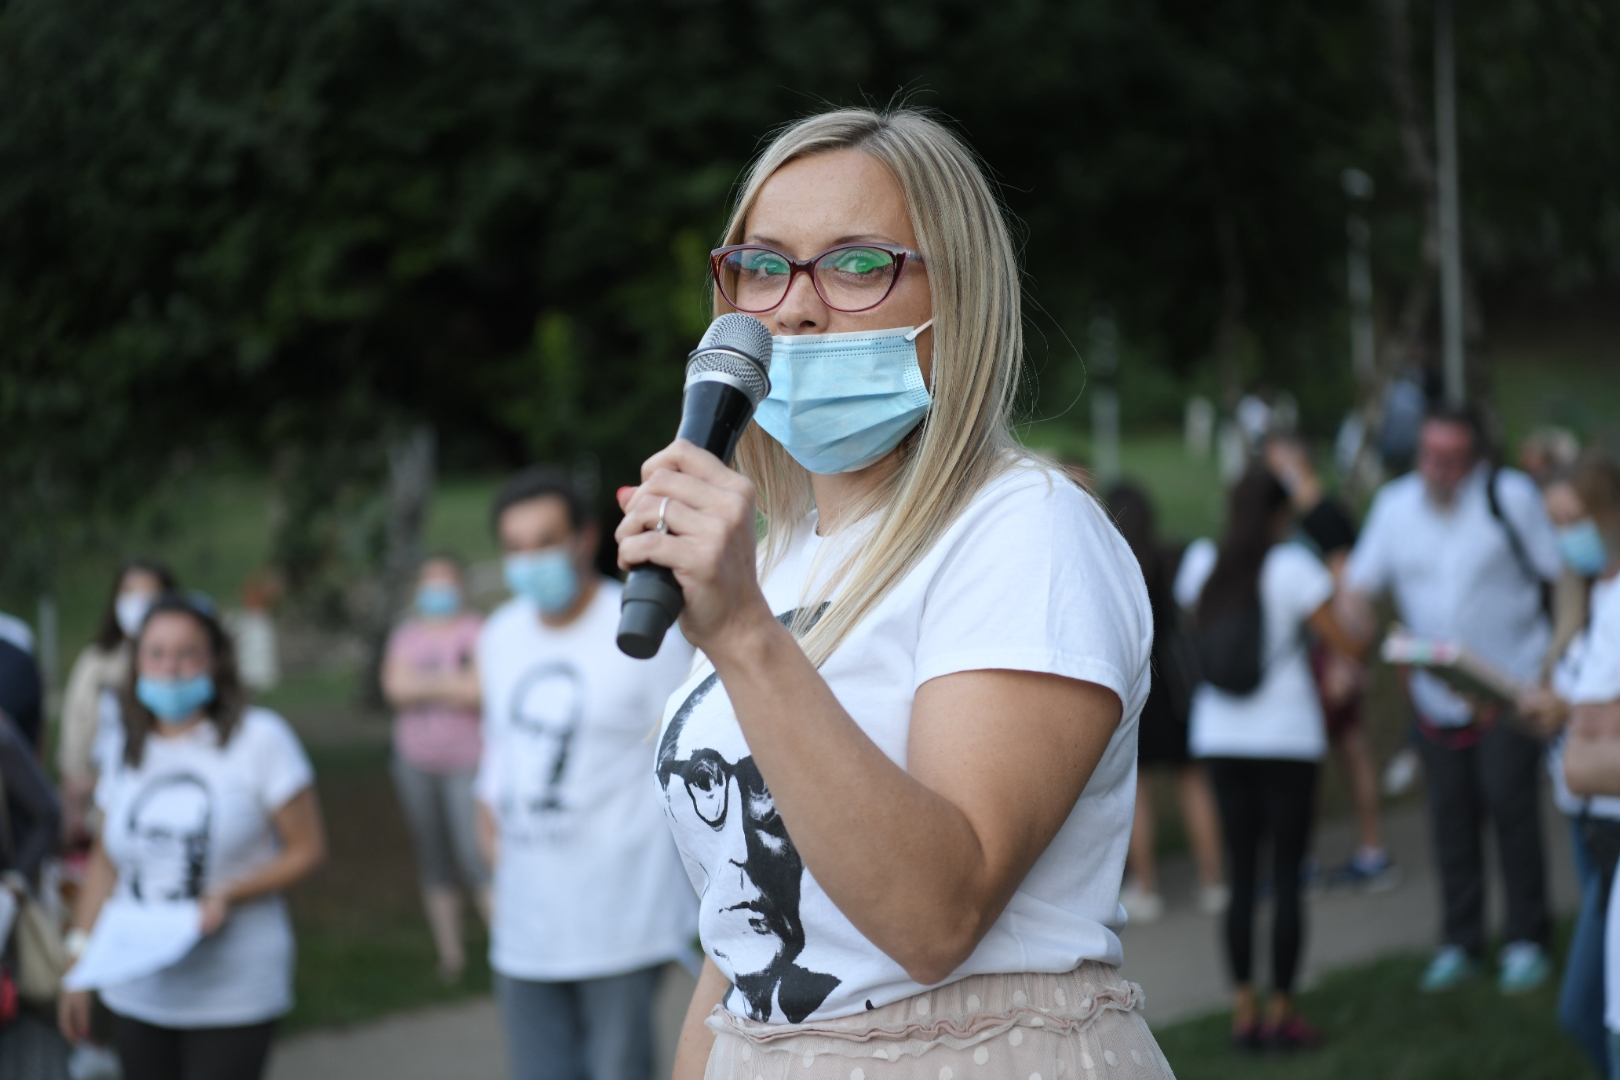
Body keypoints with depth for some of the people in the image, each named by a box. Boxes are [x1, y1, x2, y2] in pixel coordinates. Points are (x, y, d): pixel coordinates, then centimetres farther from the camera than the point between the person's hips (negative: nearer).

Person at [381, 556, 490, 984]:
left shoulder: (477, 632, -2)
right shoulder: (406, 634, 12)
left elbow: (479, 691, -15)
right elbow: (395, 687, -3)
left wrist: (424, 684, -11)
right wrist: (449, 683, -14)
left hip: (466, 761, -4)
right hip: (417, 762, 5)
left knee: (474, 858, -14)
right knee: (433, 861, 6)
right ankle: (450, 953, 13)